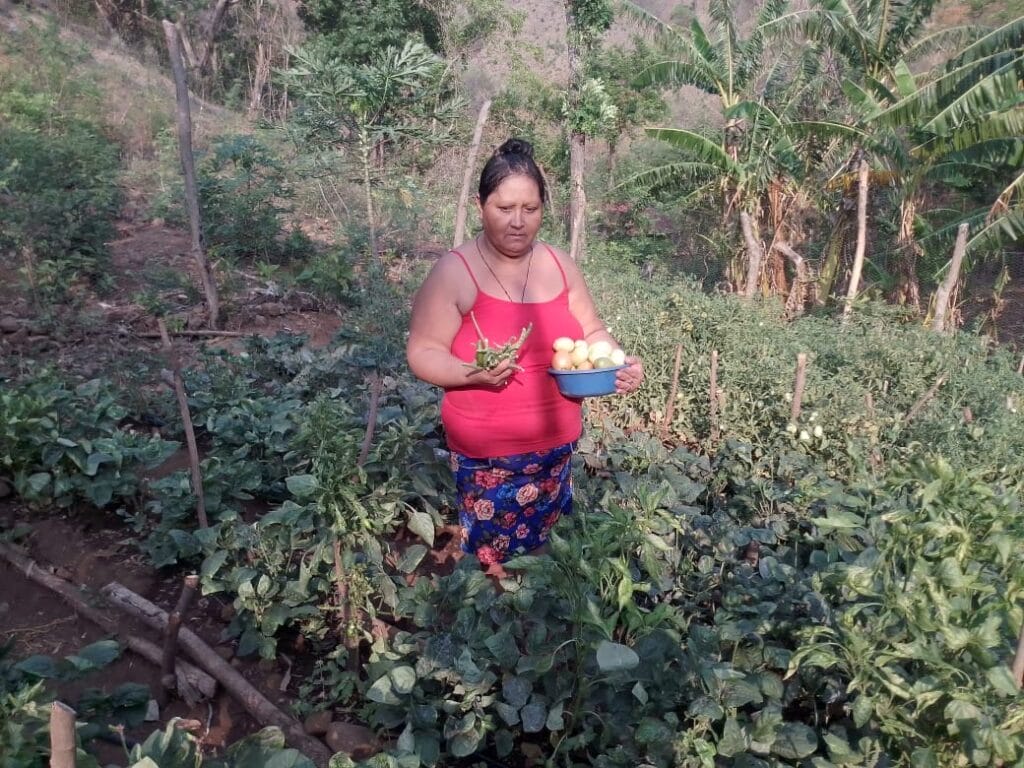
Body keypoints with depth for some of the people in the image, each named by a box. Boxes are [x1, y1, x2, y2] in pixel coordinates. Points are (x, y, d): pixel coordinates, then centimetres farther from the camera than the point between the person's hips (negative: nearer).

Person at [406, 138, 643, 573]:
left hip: (557, 447, 5)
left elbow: (591, 333, 13)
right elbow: (423, 353, -10)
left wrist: (618, 363, -7)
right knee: (495, 565, 1)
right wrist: (473, 374, -28)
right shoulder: (454, 272, -11)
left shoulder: (559, 265, 4)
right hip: (486, 457, -4)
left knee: (546, 555, 14)